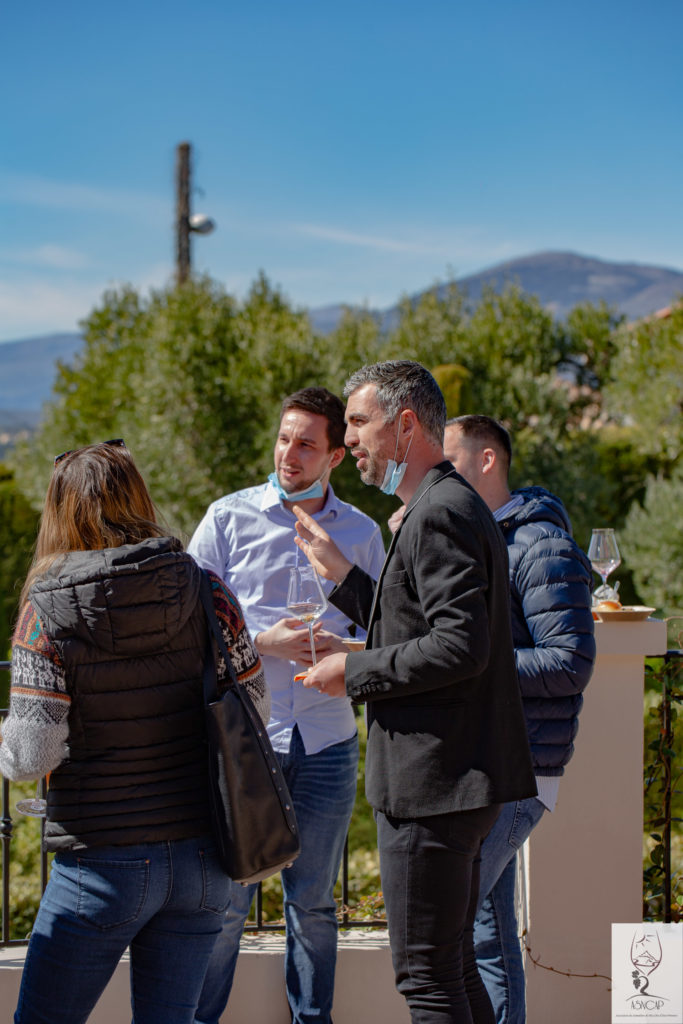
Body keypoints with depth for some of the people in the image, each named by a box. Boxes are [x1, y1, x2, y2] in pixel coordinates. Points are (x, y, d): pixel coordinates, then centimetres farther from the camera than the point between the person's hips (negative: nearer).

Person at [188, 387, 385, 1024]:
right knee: (225, 897, -1)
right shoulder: (230, 517, 2)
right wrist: (264, 642, -13)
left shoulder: (361, 534, 9)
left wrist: (344, 649, -9)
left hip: (327, 743, 3)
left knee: (313, 901, 11)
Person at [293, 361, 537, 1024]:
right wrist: (342, 575, 19)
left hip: (433, 779, -11)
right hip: (455, 778, 11)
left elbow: (459, 646, -25)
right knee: (455, 969, 18)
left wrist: (355, 671, -15)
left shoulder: (438, 514, -16)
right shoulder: (453, 506, 17)